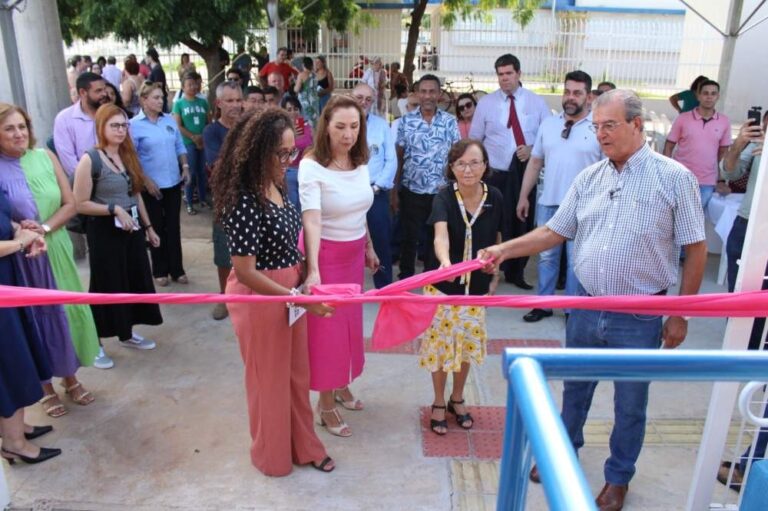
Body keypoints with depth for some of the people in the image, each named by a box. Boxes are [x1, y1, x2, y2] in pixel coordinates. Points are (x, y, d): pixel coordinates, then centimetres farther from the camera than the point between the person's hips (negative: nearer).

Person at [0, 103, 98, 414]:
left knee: (66, 312, 11)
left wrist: (45, 228, -14)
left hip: (56, 250, 3)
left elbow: (69, 204, 0)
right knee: (36, 318, 8)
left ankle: (70, 378, 30)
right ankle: (45, 386, 25)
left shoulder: (45, 157, -1)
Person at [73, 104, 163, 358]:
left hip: (132, 228, 7)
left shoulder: (128, 156, 6)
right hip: (105, 231, -7)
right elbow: (80, 204, -15)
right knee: (108, 285, 3)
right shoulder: (90, 159, -14)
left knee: (136, 280, 13)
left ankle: (127, 333, 30)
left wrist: (148, 227, 13)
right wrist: (115, 209, -23)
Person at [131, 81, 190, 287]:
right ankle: (160, 271, 22)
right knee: (157, 227, 8)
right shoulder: (134, 125, -9)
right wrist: (146, 181, -14)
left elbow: (180, 146, 13)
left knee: (173, 226, 10)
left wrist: (185, 167, 1)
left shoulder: (169, 120, 5)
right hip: (152, 185, -4)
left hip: (173, 182, 4)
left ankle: (177, 269, 20)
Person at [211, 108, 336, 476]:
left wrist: (303, 280, 11)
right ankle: (273, 456, 37)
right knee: (270, 377, 13)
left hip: (290, 290, 8)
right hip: (260, 297, -8)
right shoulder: (245, 200, -26)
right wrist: (299, 300, -26)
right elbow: (245, 272, -26)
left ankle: (303, 446, 41)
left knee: (297, 372, 20)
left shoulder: (275, 186, 0)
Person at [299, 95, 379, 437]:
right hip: (325, 254, -7)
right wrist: (313, 270, -41)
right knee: (326, 327, 4)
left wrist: (368, 248, 18)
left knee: (350, 321, 18)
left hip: (353, 253, 7)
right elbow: (311, 220, -31)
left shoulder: (360, 163, 0)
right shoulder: (312, 166, -21)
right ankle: (326, 403, 22)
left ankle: (341, 386, 40)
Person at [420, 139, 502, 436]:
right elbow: (441, 234, -35)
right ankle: (439, 403, 29)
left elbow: (497, 239, 6)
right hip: (442, 282, -2)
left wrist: (494, 276, 10)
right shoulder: (444, 197, -18)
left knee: (467, 342, 14)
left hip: (476, 284, 3)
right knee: (441, 342, 7)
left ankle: (457, 399, 38)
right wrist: (444, 261, -55)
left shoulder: (495, 198, -8)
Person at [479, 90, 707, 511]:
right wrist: (504, 249, -8)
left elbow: (696, 248, -6)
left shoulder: (673, 177, -10)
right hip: (586, 305, 4)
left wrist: (680, 315, -6)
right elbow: (555, 231, 5)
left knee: (629, 404, 13)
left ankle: (618, 477, 37)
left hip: (639, 317, -3)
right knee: (575, 388, 21)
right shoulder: (589, 177, 2)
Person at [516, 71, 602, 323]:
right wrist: (523, 196, 7)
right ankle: (543, 305, 25)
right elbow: (535, 162, 10)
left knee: (575, 261, 7)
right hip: (548, 203, 4)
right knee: (546, 257, 12)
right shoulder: (548, 123, 7)